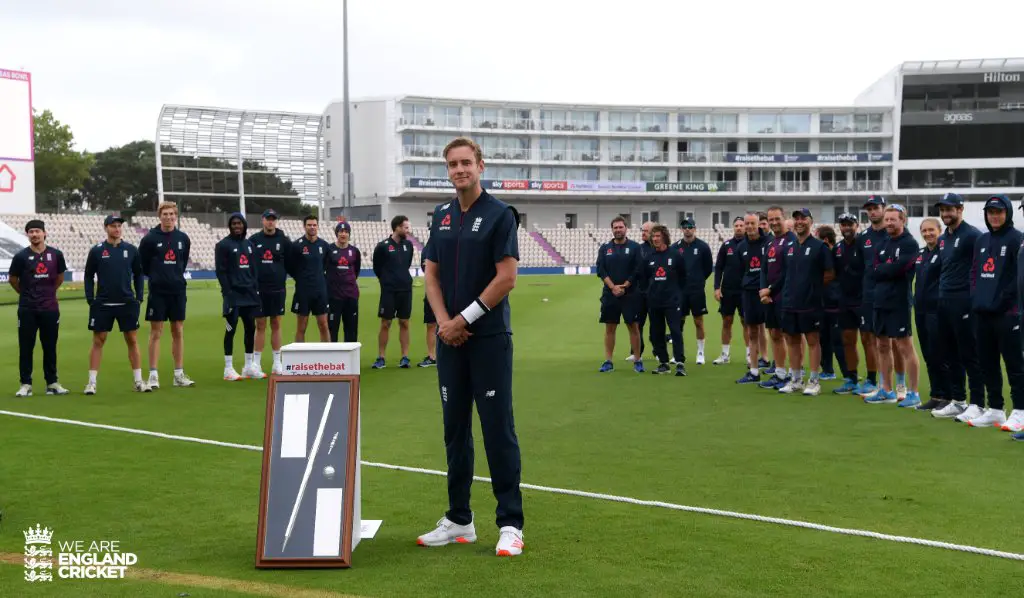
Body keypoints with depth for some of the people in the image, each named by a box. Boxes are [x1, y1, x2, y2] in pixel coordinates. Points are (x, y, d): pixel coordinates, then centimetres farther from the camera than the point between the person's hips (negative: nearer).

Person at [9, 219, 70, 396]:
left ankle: (52, 383, 14)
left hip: (50, 308, 2)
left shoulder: (56, 254, 1)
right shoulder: (21, 256, -4)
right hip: (27, 310, -2)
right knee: (26, 347, 2)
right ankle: (26, 384, 8)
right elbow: (12, 279, 9)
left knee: (50, 347, 7)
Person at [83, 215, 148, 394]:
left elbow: (138, 274, 11)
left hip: (127, 303, 1)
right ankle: (92, 382, 9)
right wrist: (90, 299, -2)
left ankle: (139, 381, 9)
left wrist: (139, 297, 3)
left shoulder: (131, 250, 4)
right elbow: (89, 276, 5)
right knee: (98, 341, 3)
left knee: (132, 341, 3)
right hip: (102, 304, -1)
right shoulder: (96, 250, 0)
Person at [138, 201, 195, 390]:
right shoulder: (150, 238, -6)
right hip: (157, 291, -3)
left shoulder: (183, 239, 5)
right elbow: (142, 264, 3)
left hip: (178, 291, 4)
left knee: (178, 332, 7)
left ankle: (179, 374, 14)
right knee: (156, 333, 0)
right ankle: (153, 375, 5)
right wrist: (156, 276, 9)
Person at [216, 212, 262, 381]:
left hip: (249, 293, 6)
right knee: (231, 329, -4)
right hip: (233, 294, -6)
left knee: (250, 328, 7)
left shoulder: (249, 244, 16)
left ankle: (249, 366, 16)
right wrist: (228, 292, -15)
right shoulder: (223, 245, -2)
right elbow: (221, 271, -8)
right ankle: (228, 369, 1)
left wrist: (256, 289, 8)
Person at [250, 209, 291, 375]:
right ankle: (256, 363, 8)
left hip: (278, 289, 1)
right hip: (259, 289, -1)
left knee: (276, 325, 6)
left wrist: (282, 277, 2)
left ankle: (277, 363, 13)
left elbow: (290, 263, 8)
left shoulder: (284, 240, 3)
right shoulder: (254, 240, 2)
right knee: (260, 326, 2)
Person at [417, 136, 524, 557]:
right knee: (455, 429, 10)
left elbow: (507, 277, -12)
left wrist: (465, 319, -12)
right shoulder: (441, 216, 12)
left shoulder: (500, 214, -5)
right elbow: (432, 274, 11)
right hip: (450, 338, 6)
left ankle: (510, 524, 3)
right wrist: (443, 322, -5)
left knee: (498, 430, -4)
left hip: (489, 338, -6)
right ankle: (459, 520, 20)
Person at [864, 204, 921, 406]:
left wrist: (881, 270, -5)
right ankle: (887, 391, 22)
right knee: (883, 346, 13)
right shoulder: (882, 245, 15)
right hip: (880, 301, 8)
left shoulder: (910, 244, -8)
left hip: (899, 302, -8)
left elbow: (897, 269, -20)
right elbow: (874, 274, 4)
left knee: (905, 347, -5)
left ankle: (913, 393, 0)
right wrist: (889, 269, -11)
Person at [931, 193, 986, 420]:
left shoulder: (972, 235, -9)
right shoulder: (942, 239, 17)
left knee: (970, 355, -4)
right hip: (944, 302, 9)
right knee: (948, 354, 12)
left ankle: (977, 404, 2)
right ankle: (957, 401, 21)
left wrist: (974, 297, -15)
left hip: (963, 302, -9)